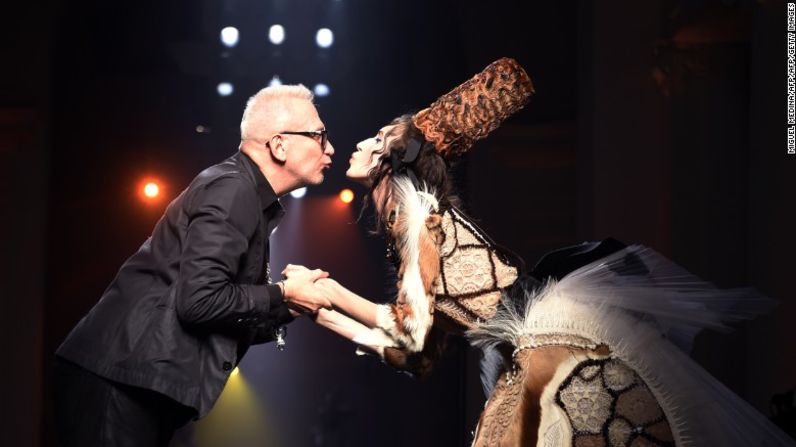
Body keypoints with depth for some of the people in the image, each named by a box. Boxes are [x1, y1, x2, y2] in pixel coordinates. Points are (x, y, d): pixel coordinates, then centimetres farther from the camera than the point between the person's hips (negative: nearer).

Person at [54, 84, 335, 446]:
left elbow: (233, 325, 17)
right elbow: (199, 300, -24)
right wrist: (282, 295, -11)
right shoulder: (231, 190, -13)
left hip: (140, 380, 10)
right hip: (121, 379, -10)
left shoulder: (248, 197, 16)